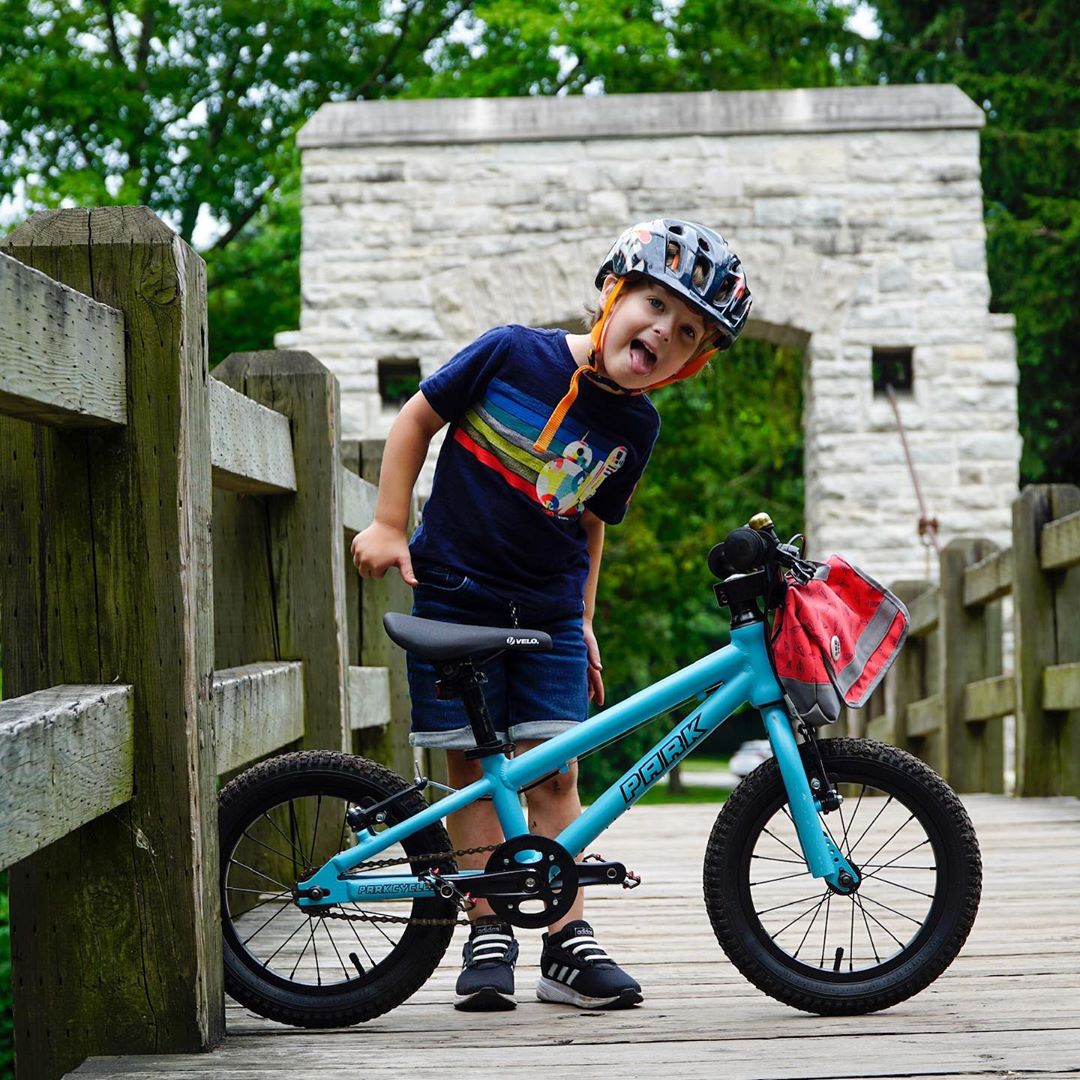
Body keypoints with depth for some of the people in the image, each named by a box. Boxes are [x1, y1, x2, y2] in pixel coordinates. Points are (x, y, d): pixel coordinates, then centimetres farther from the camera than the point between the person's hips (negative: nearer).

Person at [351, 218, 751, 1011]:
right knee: (473, 768, 0)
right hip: (455, 594, -2)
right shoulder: (512, 354, -12)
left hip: (550, 612, 3)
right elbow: (419, 418, -1)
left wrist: (584, 622, 11)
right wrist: (389, 524, -3)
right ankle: (489, 933, 8)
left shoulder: (635, 429, -2)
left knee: (553, 770, -1)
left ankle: (569, 944, 3)